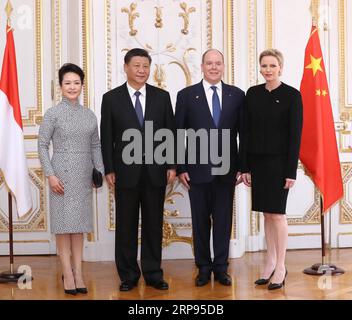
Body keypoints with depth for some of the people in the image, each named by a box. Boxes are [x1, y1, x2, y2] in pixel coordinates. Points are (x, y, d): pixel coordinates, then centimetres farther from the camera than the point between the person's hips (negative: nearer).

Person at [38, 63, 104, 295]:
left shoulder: (90, 115, 8)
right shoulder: (53, 114, -3)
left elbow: (95, 146, 12)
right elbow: (42, 146, -4)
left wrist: (100, 171, 2)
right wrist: (50, 175, -11)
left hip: (83, 176, 4)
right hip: (62, 174, -4)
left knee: (80, 223, 6)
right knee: (64, 222, 0)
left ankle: (78, 272, 11)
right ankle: (68, 273, 4)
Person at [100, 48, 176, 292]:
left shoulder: (162, 96, 6)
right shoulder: (111, 98, 2)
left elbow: (171, 133, 6)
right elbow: (107, 137, 1)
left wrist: (172, 165, 0)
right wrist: (109, 170, -4)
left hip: (155, 171, 1)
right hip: (126, 171, -1)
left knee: (154, 224, 8)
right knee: (126, 225, 6)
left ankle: (153, 273, 18)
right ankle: (128, 275, 17)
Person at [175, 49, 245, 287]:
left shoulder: (237, 95, 4)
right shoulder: (187, 95, 1)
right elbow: (178, 134, 1)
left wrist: (243, 166, 2)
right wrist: (180, 168, -4)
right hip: (198, 168, -1)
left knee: (224, 220, 7)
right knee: (200, 220, 7)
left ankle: (221, 267, 19)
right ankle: (204, 267, 20)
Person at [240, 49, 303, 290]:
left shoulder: (292, 95, -5)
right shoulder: (252, 94, 6)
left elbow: (295, 134, -8)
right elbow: (247, 132, 7)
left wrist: (291, 171, -11)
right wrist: (245, 167, 3)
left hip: (279, 162, -4)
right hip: (257, 161, 4)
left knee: (277, 213, -2)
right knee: (266, 213, 10)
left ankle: (281, 267, 9)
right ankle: (270, 262, 20)